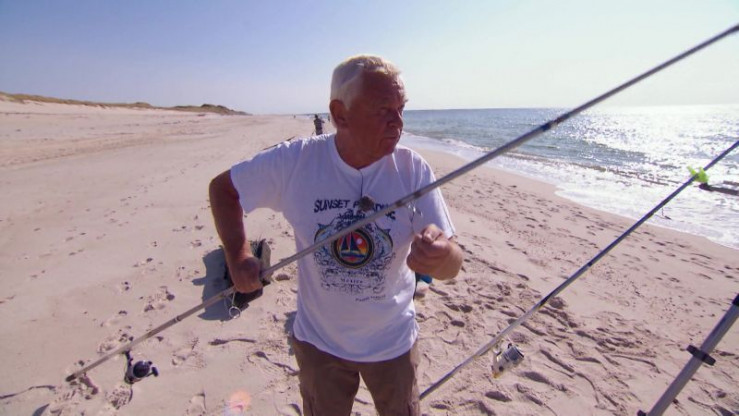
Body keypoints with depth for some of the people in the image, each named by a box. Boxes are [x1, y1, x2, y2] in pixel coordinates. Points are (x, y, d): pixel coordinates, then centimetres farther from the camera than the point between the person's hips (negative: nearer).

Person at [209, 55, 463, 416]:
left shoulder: (413, 170, -18)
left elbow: (453, 266, -18)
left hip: (393, 342, 0)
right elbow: (223, 187, -2)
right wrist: (238, 255, -15)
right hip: (318, 341, 1)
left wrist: (441, 254, -42)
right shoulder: (294, 161, -19)